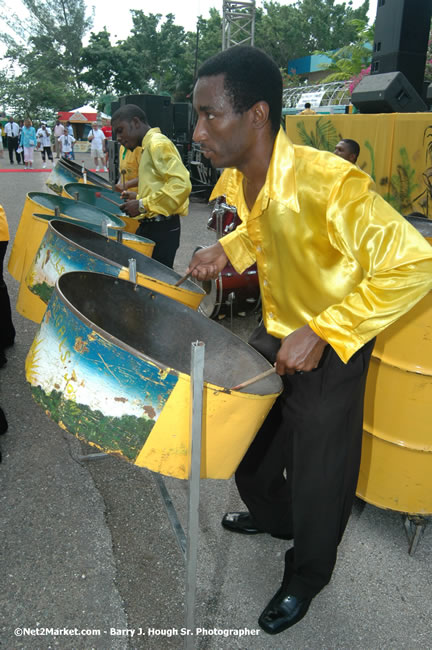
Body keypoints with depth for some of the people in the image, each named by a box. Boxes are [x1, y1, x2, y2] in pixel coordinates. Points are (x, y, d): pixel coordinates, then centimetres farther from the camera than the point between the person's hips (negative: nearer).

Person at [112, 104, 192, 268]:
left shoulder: (158, 144, -11)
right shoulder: (149, 146, 20)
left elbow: (181, 184, -24)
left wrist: (143, 205, -19)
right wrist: (139, 197, 14)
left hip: (162, 229, -10)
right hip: (150, 226, 10)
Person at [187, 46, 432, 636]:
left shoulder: (327, 182, -32)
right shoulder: (238, 180, -6)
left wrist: (319, 334, -34)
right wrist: (228, 249, -3)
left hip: (333, 350, -7)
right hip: (275, 334, 7)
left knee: (317, 481, 9)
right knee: (246, 438, 21)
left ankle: (306, 577, 39)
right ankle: (271, 517, 52)